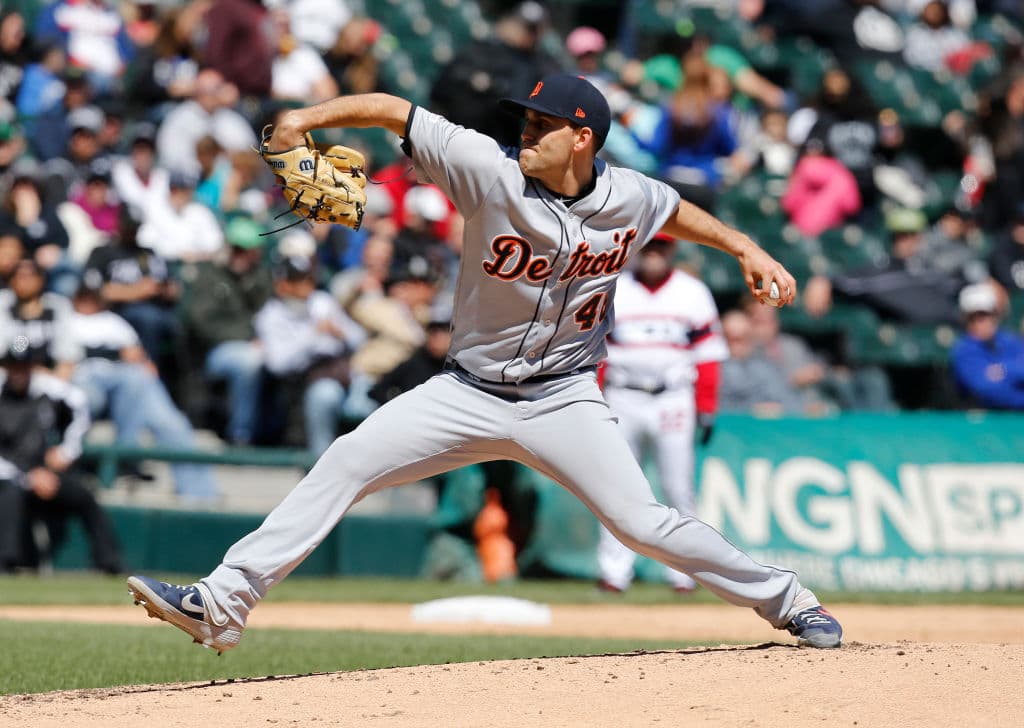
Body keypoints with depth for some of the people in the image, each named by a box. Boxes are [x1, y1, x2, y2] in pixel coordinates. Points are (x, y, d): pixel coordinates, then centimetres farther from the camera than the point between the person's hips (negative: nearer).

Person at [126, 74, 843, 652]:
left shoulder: (628, 199, -9)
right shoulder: (494, 172, -16)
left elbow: (677, 211, 16)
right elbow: (394, 110, -16)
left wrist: (747, 249, 10)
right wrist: (307, 117, -27)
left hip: (564, 400, -1)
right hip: (470, 392, 1)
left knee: (643, 522, -11)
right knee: (342, 465, -10)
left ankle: (784, 598, 10)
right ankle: (221, 605, -9)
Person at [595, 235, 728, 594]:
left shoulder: (693, 293, 7)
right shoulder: (611, 292, 8)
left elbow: (707, 354, 7)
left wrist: (707, 409, 1)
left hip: (674, 399, -1)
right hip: (623, 399, 1)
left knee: (678, 488, -3)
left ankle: (683, 572, 3)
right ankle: (613, 571, 1)